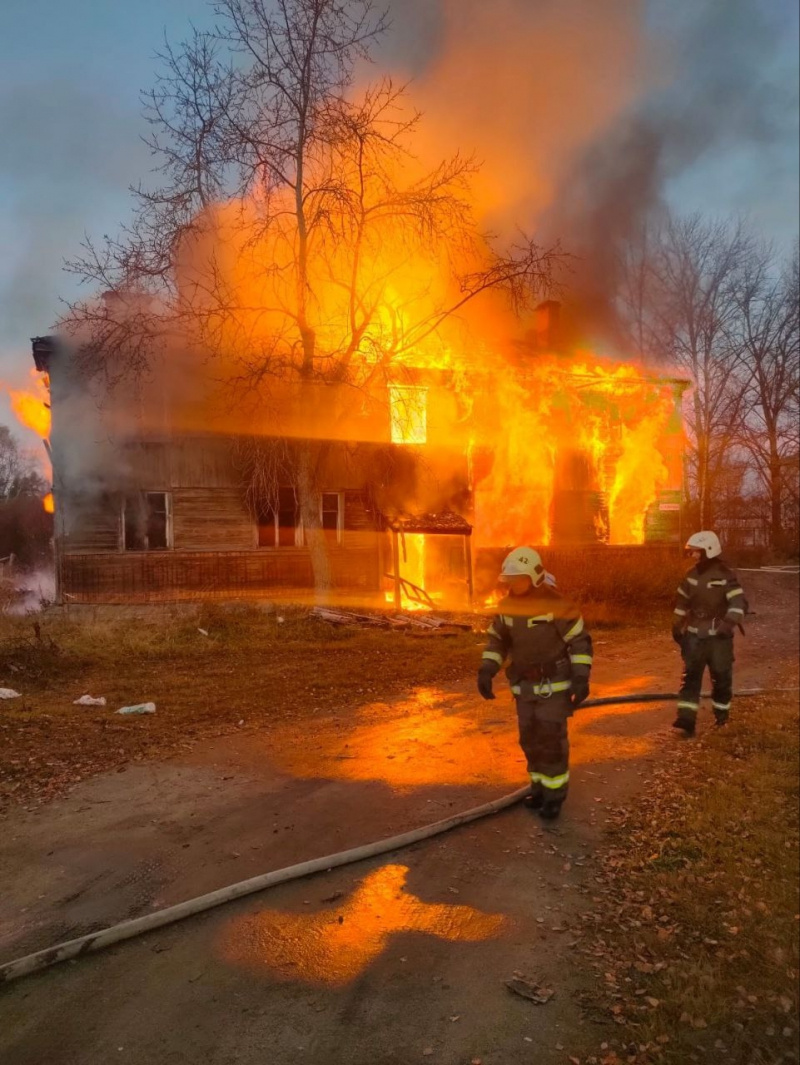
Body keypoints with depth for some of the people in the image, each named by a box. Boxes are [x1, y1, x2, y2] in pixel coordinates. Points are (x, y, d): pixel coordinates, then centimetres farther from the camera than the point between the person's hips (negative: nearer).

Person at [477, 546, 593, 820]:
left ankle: (554, 795, 12)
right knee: (530, 738, 12)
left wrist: (581, 678, -20)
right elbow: (497, 639, 8)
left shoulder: (555, 605, -19)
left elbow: (580, 641, -13)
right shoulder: (507, 606, -2)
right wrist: (486, 671, -4)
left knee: (551, 738, -4)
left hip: (554, 683, -5)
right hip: (525, 684, 6)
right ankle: (539, 788, 29)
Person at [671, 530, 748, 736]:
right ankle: (686, 719, -9)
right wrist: (677, 627, 15)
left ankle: (721, 714, 28)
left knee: (721, 676, 7)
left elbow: (739, 603, -18)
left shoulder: (726, 576, -10)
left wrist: (730, 622, -31)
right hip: (694, 634, 4)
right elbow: (682, 602, 16)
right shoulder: (691, 575, 7)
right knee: (690, 676, -5)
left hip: (719, 636, -4)